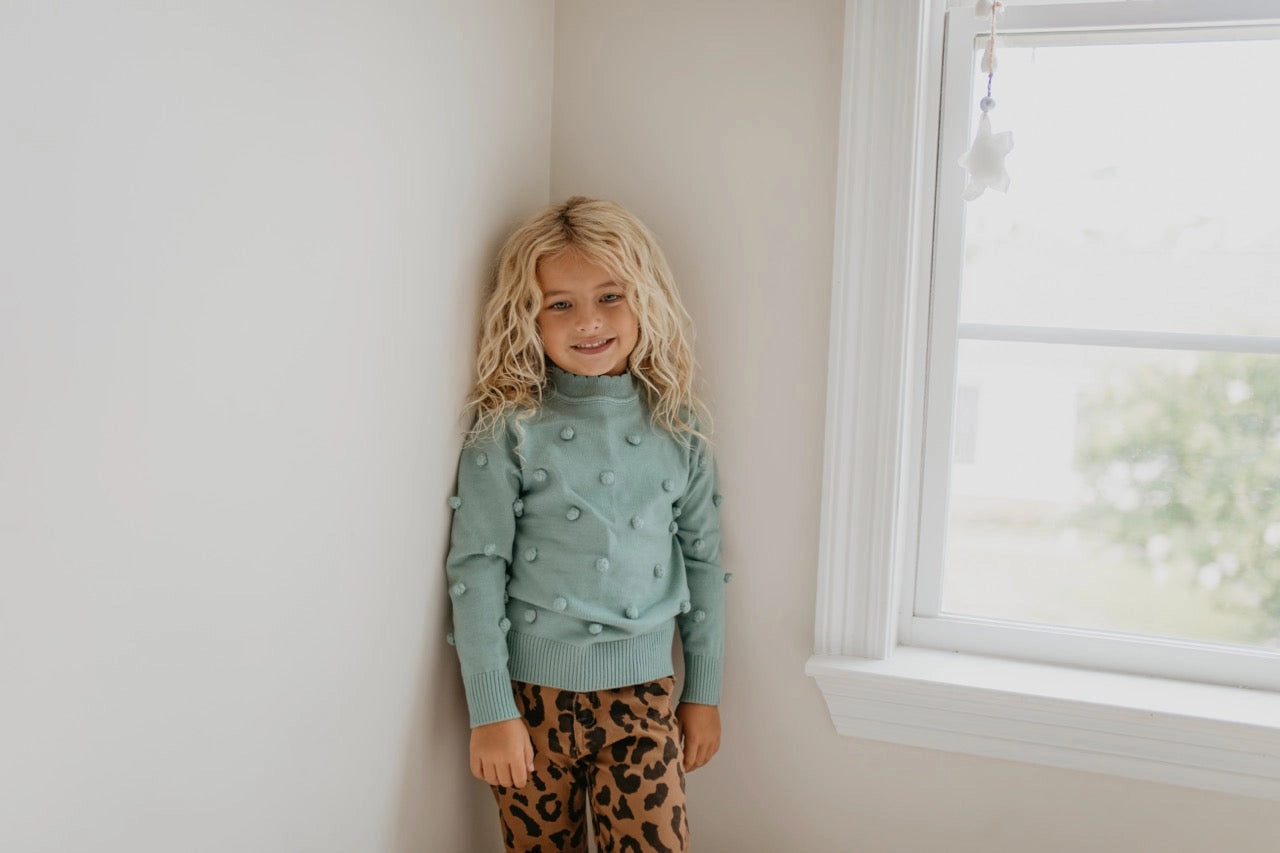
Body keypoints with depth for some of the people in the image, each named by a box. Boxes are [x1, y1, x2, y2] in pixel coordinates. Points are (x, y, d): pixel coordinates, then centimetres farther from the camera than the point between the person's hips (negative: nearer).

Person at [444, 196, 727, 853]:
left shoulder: (677, 427, 1)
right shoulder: (508, 431, -8)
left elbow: (703, 560, 8)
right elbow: (476, 569, -8)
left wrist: (704, 693, 10)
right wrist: (491, 711, -10)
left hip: (642, 696, 2)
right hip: (534, 693, -1)